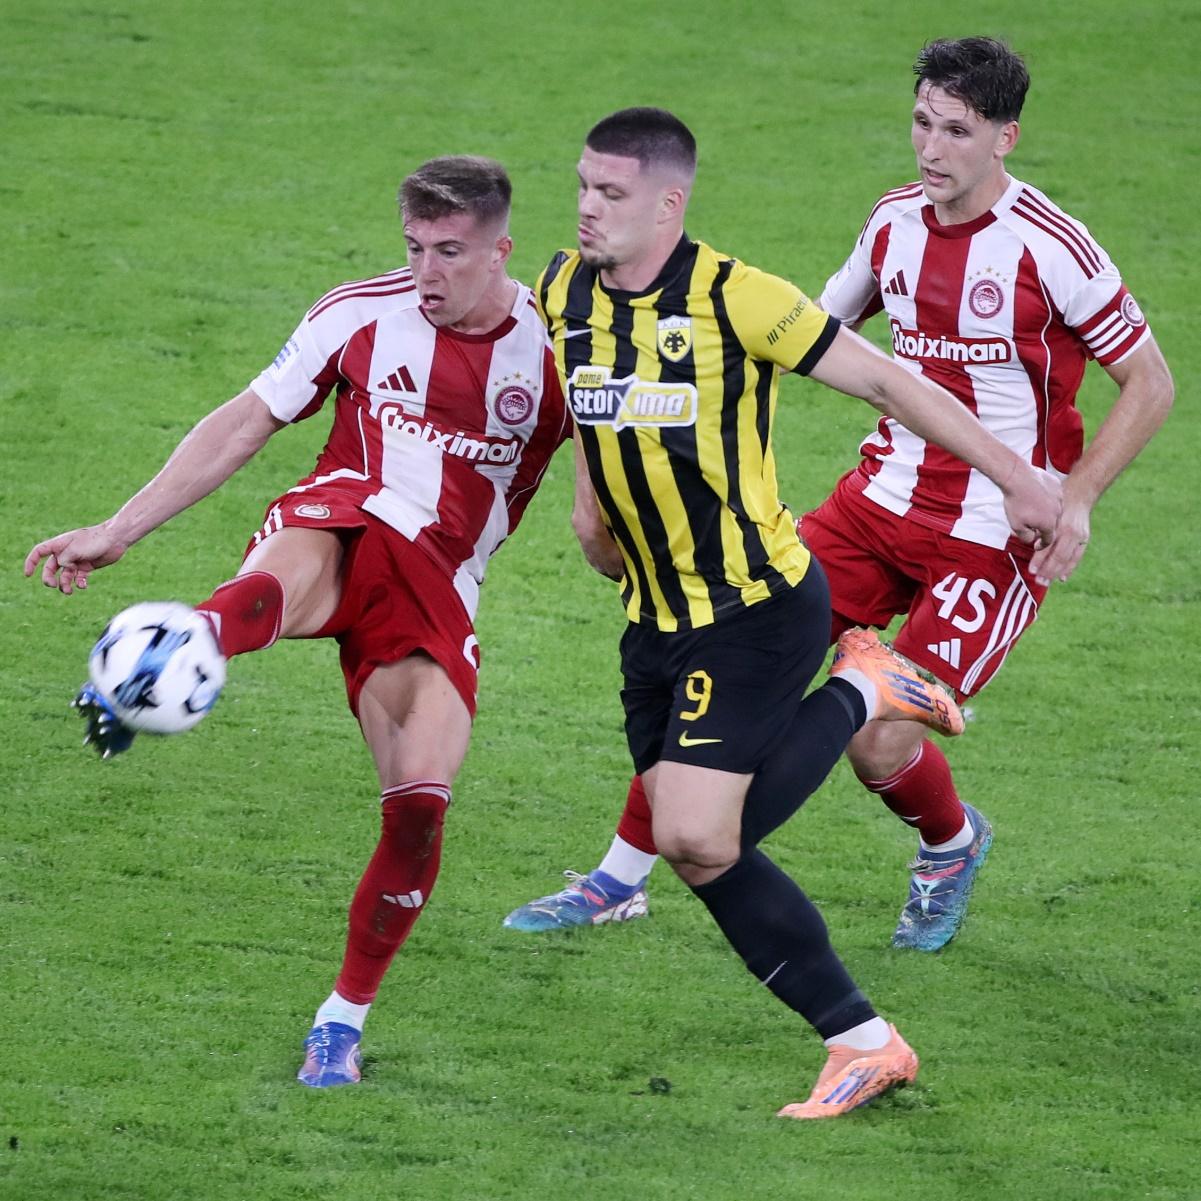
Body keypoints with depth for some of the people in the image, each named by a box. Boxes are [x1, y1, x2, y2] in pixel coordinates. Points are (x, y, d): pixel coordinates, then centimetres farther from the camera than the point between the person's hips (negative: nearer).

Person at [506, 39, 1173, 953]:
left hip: (994, 539, -6)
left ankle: (953, 845, 23)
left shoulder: (1048, 246, -16)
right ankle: (621, 882, 8)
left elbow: (1150, 382, -8)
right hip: (883, 501, 6)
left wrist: (1077, 499, -18)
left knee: (879, 745, -13)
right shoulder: (896, 221, 3)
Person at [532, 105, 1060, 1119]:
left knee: (697, 840, -16)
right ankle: (865, 1044, 13)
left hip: (759, 609, -7)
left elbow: (884, 380, -10)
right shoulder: (563, 290, 2)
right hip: (657, 620, 7)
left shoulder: (732, 296, -17)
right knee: (701, 854, 2)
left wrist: (1017, 476, -7)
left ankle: (857, 694, 7)